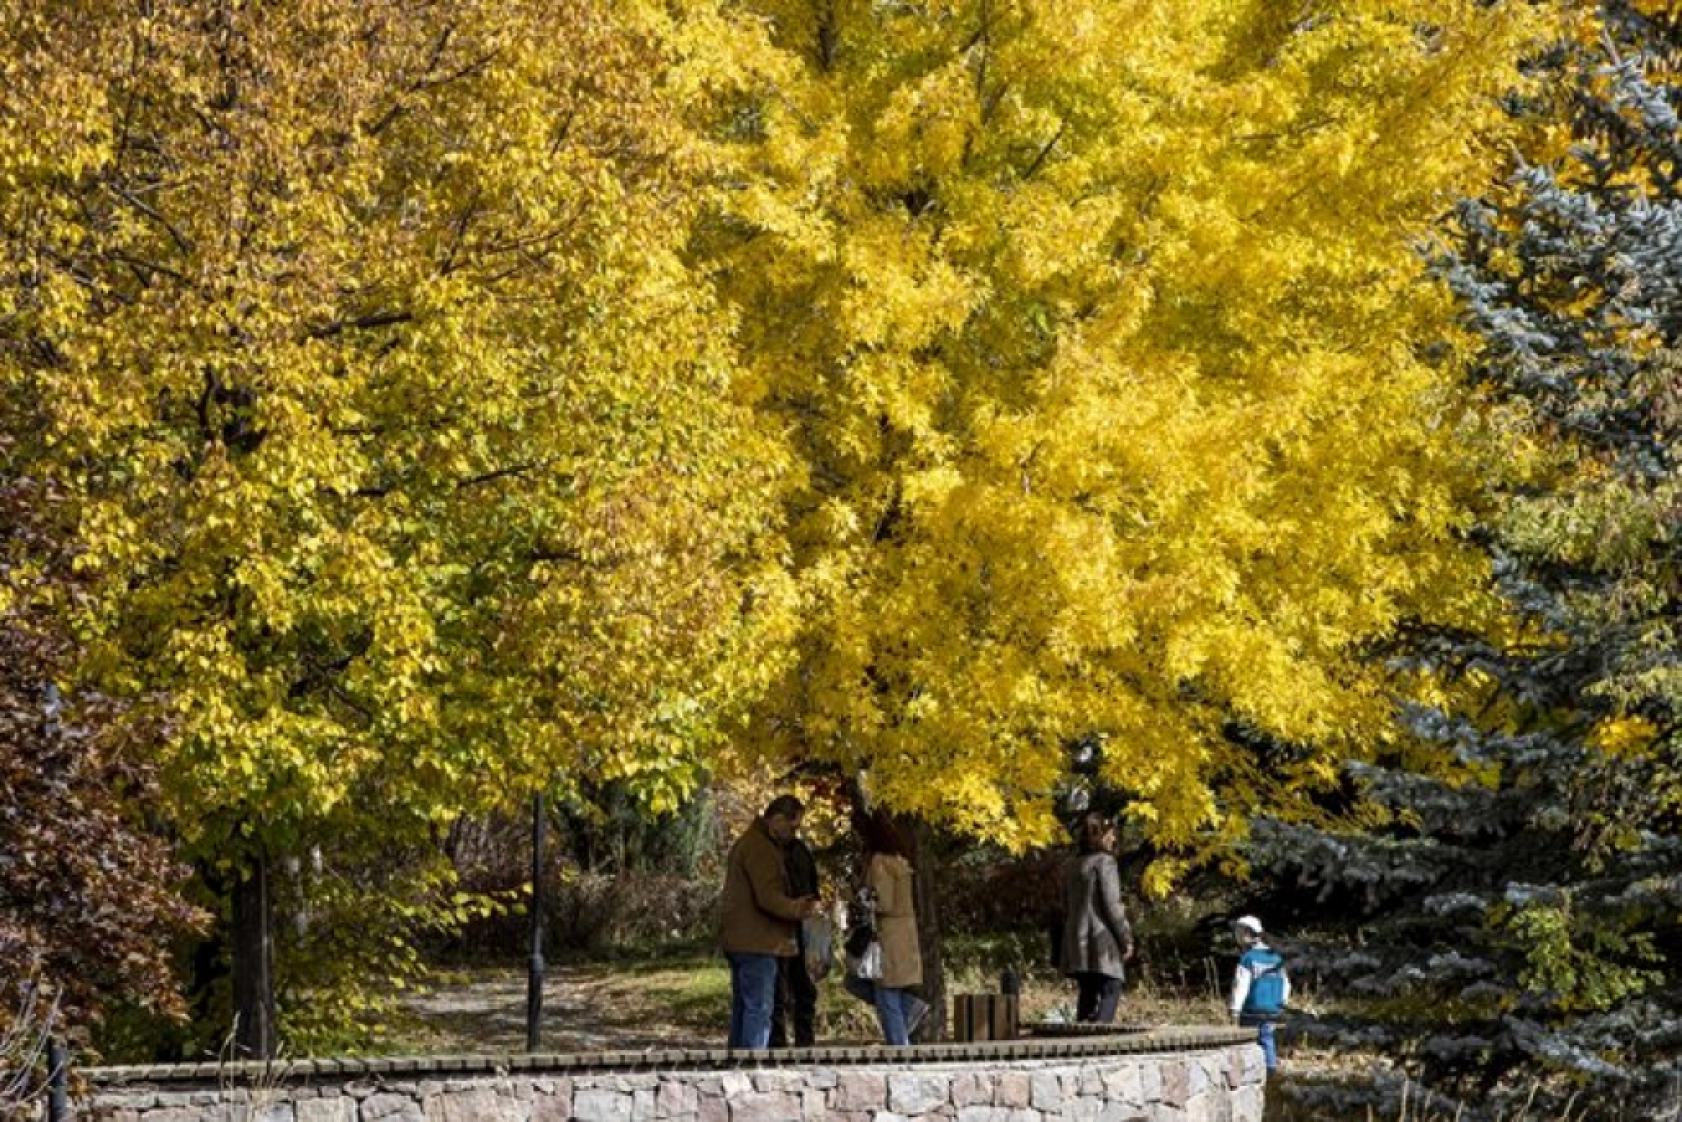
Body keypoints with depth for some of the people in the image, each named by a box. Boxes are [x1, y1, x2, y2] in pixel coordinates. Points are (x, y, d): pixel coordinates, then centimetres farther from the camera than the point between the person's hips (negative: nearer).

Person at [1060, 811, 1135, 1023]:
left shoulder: (1072, 867, 15)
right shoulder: (1105, 861, -8)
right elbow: (1111, 904, -12)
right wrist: (1126, 938, -6)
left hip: (1077, 942, 8)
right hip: (1102, 941, -8)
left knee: (1087, 992, 12)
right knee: (1110, 990, -7)